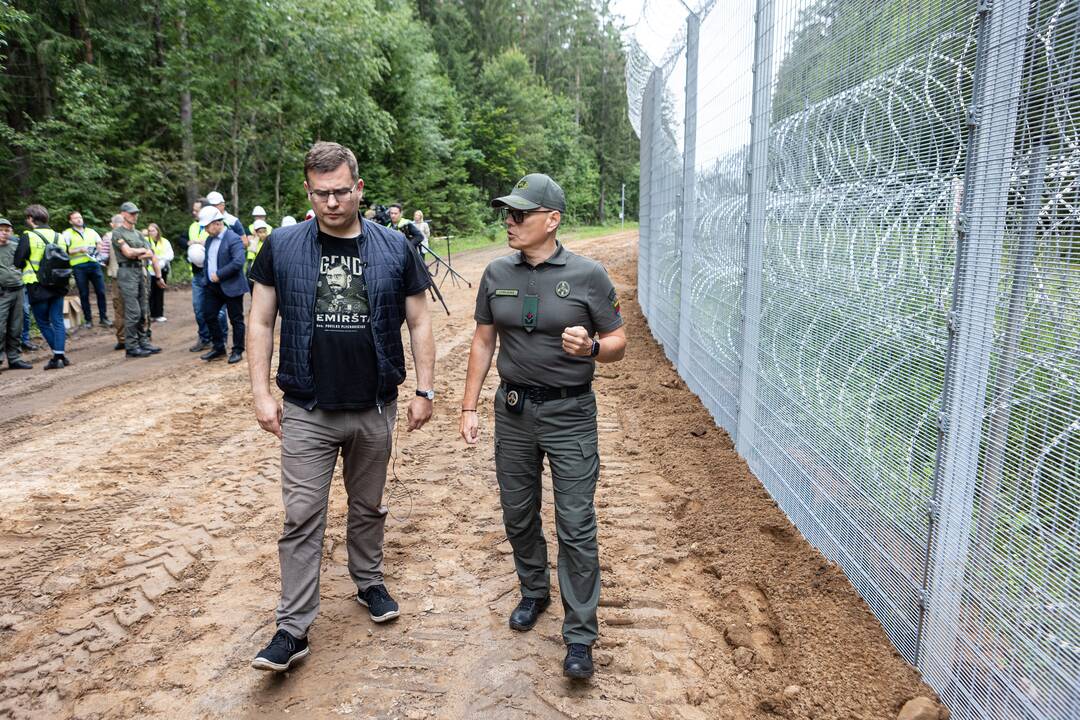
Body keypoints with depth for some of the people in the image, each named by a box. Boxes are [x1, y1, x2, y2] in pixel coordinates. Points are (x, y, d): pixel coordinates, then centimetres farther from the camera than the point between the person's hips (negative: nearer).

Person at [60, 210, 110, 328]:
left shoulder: (91, 231, 17)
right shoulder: (67, 234, 6)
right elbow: (65, 251, -2)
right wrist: (79, 250, -15)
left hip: (94, 264, 2)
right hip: (79, 266, -2)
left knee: (101, 292, -1)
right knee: (84, 294, 2)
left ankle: (103, 317, 8)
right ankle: (88, 319, 10)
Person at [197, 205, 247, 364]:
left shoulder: (233, 239, -14)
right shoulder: (209, 239, 12)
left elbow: (238, 262, -24)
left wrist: (219, 275, -22)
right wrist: (208, 276, 7)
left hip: (231, 287, -8)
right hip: (213, 286, 8)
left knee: (236, 319, 2)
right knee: (209, 316, 9)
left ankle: (237, 351, 13)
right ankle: (218, 348, 22)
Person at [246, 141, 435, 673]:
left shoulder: (394, 248, -1)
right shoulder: (282, 246, -2)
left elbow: (418, 323, 3)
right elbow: (261, 323, 2)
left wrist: (424, 390, -1)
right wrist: (261, 393, -4)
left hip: (374, 409, 1)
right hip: (306, 411, -1)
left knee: (368, 507, 17)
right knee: (301, 518, 1)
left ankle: (368, 581, 40)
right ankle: (293, 629, 12)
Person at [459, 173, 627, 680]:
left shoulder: (587, 275, -9)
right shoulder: (497, 273, 3)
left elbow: (618, 343, -3)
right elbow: (483, 341, 9)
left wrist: (591, 348, -25)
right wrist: (469, 406, 6)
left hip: (569, 415, -4)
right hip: (512, 410, 4)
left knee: (575, 526, -1)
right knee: (518, 515, 17)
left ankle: (580, 637, 13)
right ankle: (534, 592, 42)